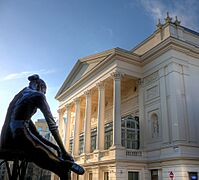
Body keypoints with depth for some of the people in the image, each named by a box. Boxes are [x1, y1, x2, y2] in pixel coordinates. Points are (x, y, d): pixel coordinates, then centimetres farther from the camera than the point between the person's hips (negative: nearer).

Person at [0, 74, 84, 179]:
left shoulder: (21, 95, 27)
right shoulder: (38, 95, 3)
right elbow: (52, 124, -5)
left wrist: (55, 147, 26)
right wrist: (63, 151, -2)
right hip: (19, 135, -9)